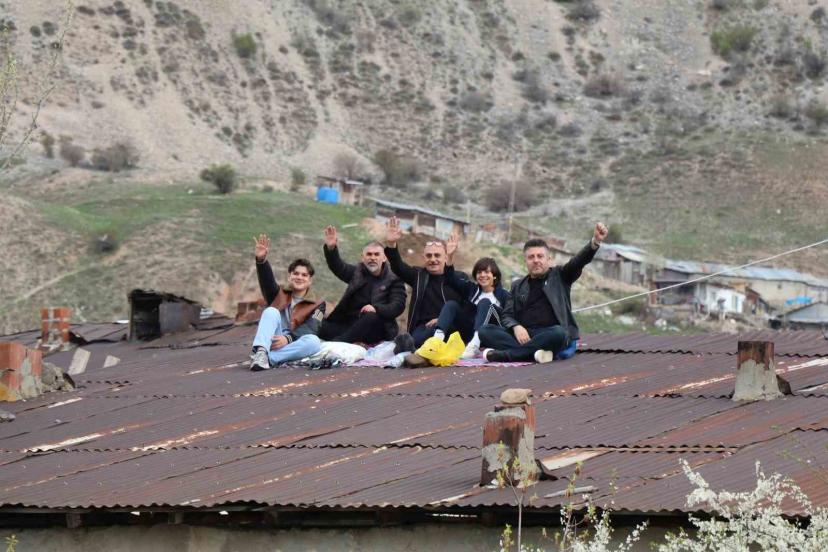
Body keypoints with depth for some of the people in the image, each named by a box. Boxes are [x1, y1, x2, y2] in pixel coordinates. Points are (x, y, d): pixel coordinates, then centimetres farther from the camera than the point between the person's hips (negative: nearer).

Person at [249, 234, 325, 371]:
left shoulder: (317, 304, 12)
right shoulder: (280, 294, 19)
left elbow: (310, 330, -6)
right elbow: (267, 280, -2)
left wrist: (288, 338, -25)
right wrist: (261, 259, -23)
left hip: (292, 348, -1)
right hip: (272, 343, 1)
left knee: (313, 341, -31)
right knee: (271, 311, -20)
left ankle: (267, 358, -38)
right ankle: (261, 351, -42)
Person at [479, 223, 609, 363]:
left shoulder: (560, 276, 15)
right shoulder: (518, 286, 22)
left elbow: (580, 260, -2)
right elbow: (507, 315, 15)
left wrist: (595, 241, -22)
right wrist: (515, 327, -10)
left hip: (549, 334, -2)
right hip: (523, 335, 2)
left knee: (558, 333, -38)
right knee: (485, 331, -20)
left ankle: (503, 354, -31)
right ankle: (533, 353, -38)